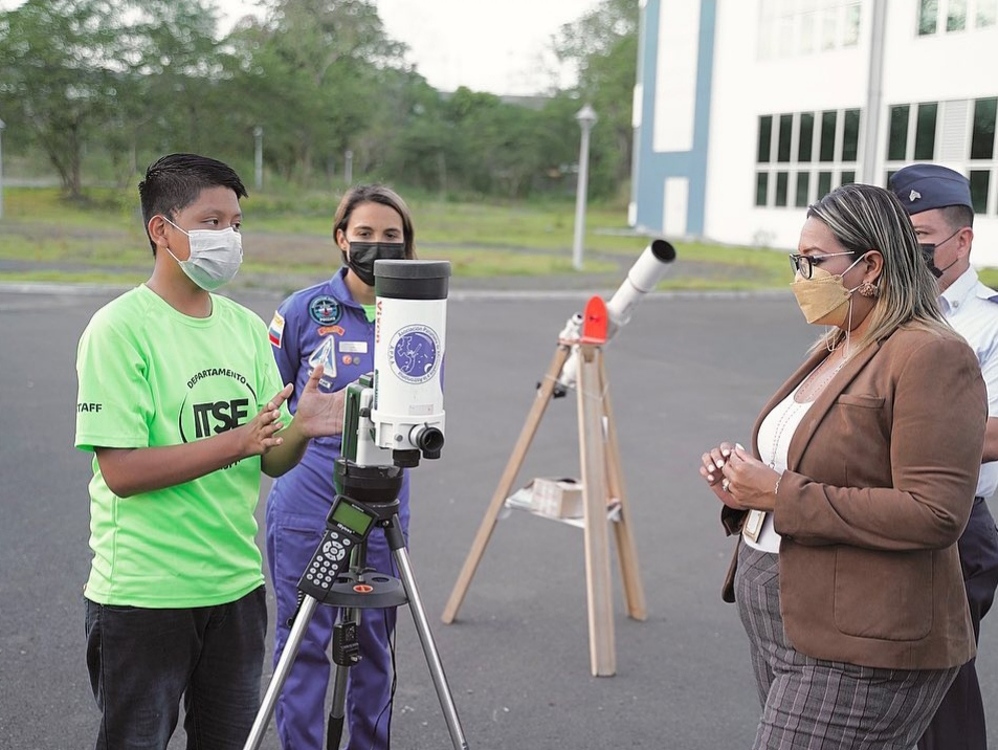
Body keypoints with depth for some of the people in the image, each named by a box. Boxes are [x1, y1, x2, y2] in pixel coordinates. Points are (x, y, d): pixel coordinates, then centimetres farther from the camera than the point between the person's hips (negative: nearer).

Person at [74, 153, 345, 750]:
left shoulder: (246, 325, 8)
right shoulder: (119, 329, -12)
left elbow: (271, 460, 8)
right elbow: (121, 470, -19)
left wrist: (300, 429, -14)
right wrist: (236, 441, -26)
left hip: (236, 585, 6)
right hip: (144, 595, -6)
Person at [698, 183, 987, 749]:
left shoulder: (931, 357, -15)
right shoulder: (832, 350, 14)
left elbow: (936, 515, -23)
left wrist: (781, 493, -21)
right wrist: (743, 483, 3)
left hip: (857, 654, -9)